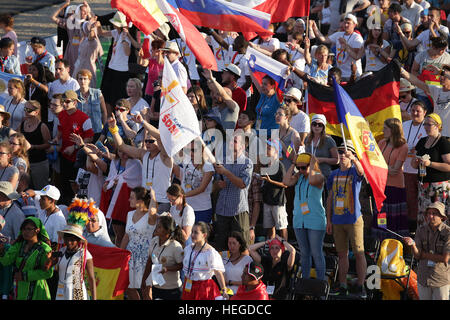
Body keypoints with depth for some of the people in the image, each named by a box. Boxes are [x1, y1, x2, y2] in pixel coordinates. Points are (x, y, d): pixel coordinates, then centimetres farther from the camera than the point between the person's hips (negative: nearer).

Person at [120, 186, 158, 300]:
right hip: (131, 254, 7)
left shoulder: (150, 217, -13)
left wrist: (152, 196, -21)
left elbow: (152, 211, -39)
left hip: (145, 255, -7)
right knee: (128, 287, 7)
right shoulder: (130, 215, 9)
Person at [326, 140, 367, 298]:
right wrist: (329, 220, 11)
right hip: (337, 220, 5)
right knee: (342, 254, 9)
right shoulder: (334, 175, 11)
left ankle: (361, 287, -2)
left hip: (354, 220, -5)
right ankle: (342, 286, 15)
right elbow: (330, 199, 15)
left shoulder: (355, 172, -2)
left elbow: (361, 170, -29)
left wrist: (353, 159, -49)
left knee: (359, 253, -4)